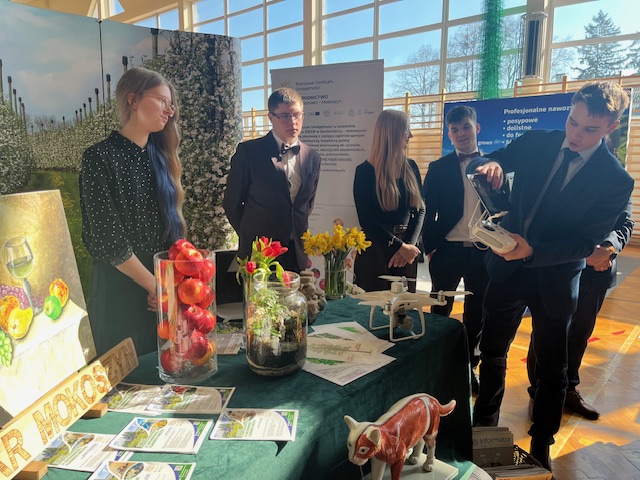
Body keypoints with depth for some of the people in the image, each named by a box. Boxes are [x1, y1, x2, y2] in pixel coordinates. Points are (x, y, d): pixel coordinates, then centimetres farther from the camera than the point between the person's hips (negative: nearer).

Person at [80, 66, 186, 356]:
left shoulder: (160, 156, 8)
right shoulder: (101, 157, -12)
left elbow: (172, 223, 7)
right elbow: (108, 239, -15)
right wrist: (154, 285, -12)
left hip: (167, 291, 6)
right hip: (122, 294, -5)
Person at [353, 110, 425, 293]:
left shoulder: (410, 167, 8)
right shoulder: (365, 171, -6)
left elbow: (420, 210, 7)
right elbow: (366, 220, -10)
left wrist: (409, 245, -8)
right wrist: (400, 246, -12)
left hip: (406, 251, 4)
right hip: (375, 251, -4)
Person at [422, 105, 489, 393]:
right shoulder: (438, 169, 2)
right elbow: (428, 211, 1)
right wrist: (429, 247, -5)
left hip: (483, 251, 2)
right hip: (448, 250, -1)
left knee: (476, 315, 12)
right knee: (440, 312, 11)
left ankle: (469, 366, 30)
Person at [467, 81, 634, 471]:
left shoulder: (616, 180, -14)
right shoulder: (537, 142, -4)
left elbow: (584, 243, -16)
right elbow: (483, 162, -4)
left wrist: (532, 250, -31)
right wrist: (490, 164, -28)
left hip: (554, 279, -3)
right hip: (508, 265, 3)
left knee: (551, 366, 13)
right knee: (491, 351, 15)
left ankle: (541, 448, 34)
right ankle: (485, 426, 37)